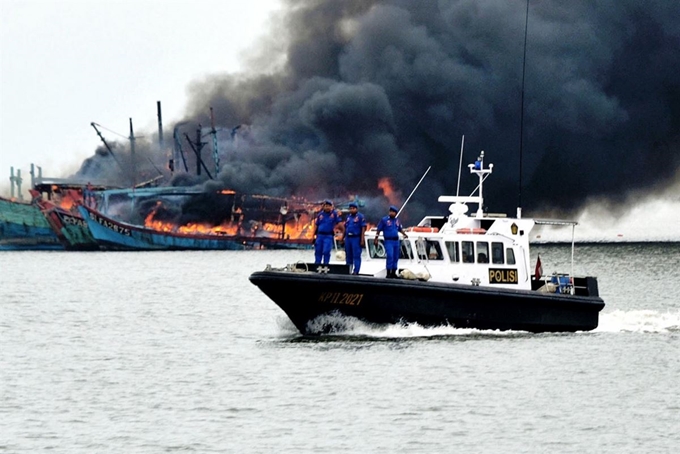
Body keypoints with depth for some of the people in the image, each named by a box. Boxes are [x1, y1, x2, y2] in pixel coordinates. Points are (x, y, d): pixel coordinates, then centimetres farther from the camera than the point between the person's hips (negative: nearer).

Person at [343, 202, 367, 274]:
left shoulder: (360, 217, -4)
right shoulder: (348, 217, 16)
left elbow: (363, 228, -9)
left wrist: (362, 240, -15)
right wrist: (342, 238, 18)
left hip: (356, 238, -7)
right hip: (348, 238, 7)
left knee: (356, 255, -7)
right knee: (348, 256, 9)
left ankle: (355, 271, -9)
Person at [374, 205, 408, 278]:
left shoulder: (397, 220, 14)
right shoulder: (384, 220, -2)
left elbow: (400, 229, 23)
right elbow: (379, 230, -2)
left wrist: (404, 234, 6)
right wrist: (376, 239, -8)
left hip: (396, 241, 6)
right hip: (388, 241, -6)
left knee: (395, 257, 8)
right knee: (390, 256, -18)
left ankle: (393, 273, 16)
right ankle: (388, 273, -16)